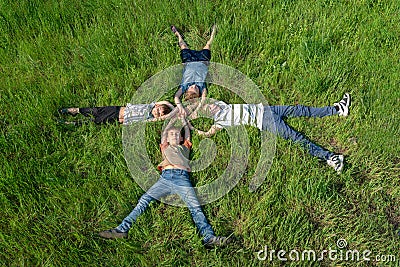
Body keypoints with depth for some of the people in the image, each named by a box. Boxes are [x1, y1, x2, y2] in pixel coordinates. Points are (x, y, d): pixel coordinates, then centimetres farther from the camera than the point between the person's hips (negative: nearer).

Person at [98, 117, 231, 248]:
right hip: (165, 177, 1)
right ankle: (122, 229, -23)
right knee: (144, 200, -16)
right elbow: (164, 133, 42)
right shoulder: (165, 147, 34)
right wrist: (172, 118, 51)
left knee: (195, 207, -20)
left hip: (182, 178, -1)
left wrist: (183, 119, 56)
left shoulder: (185, 147, 33)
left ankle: (209, 238, -34)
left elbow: (188, 134, 43)